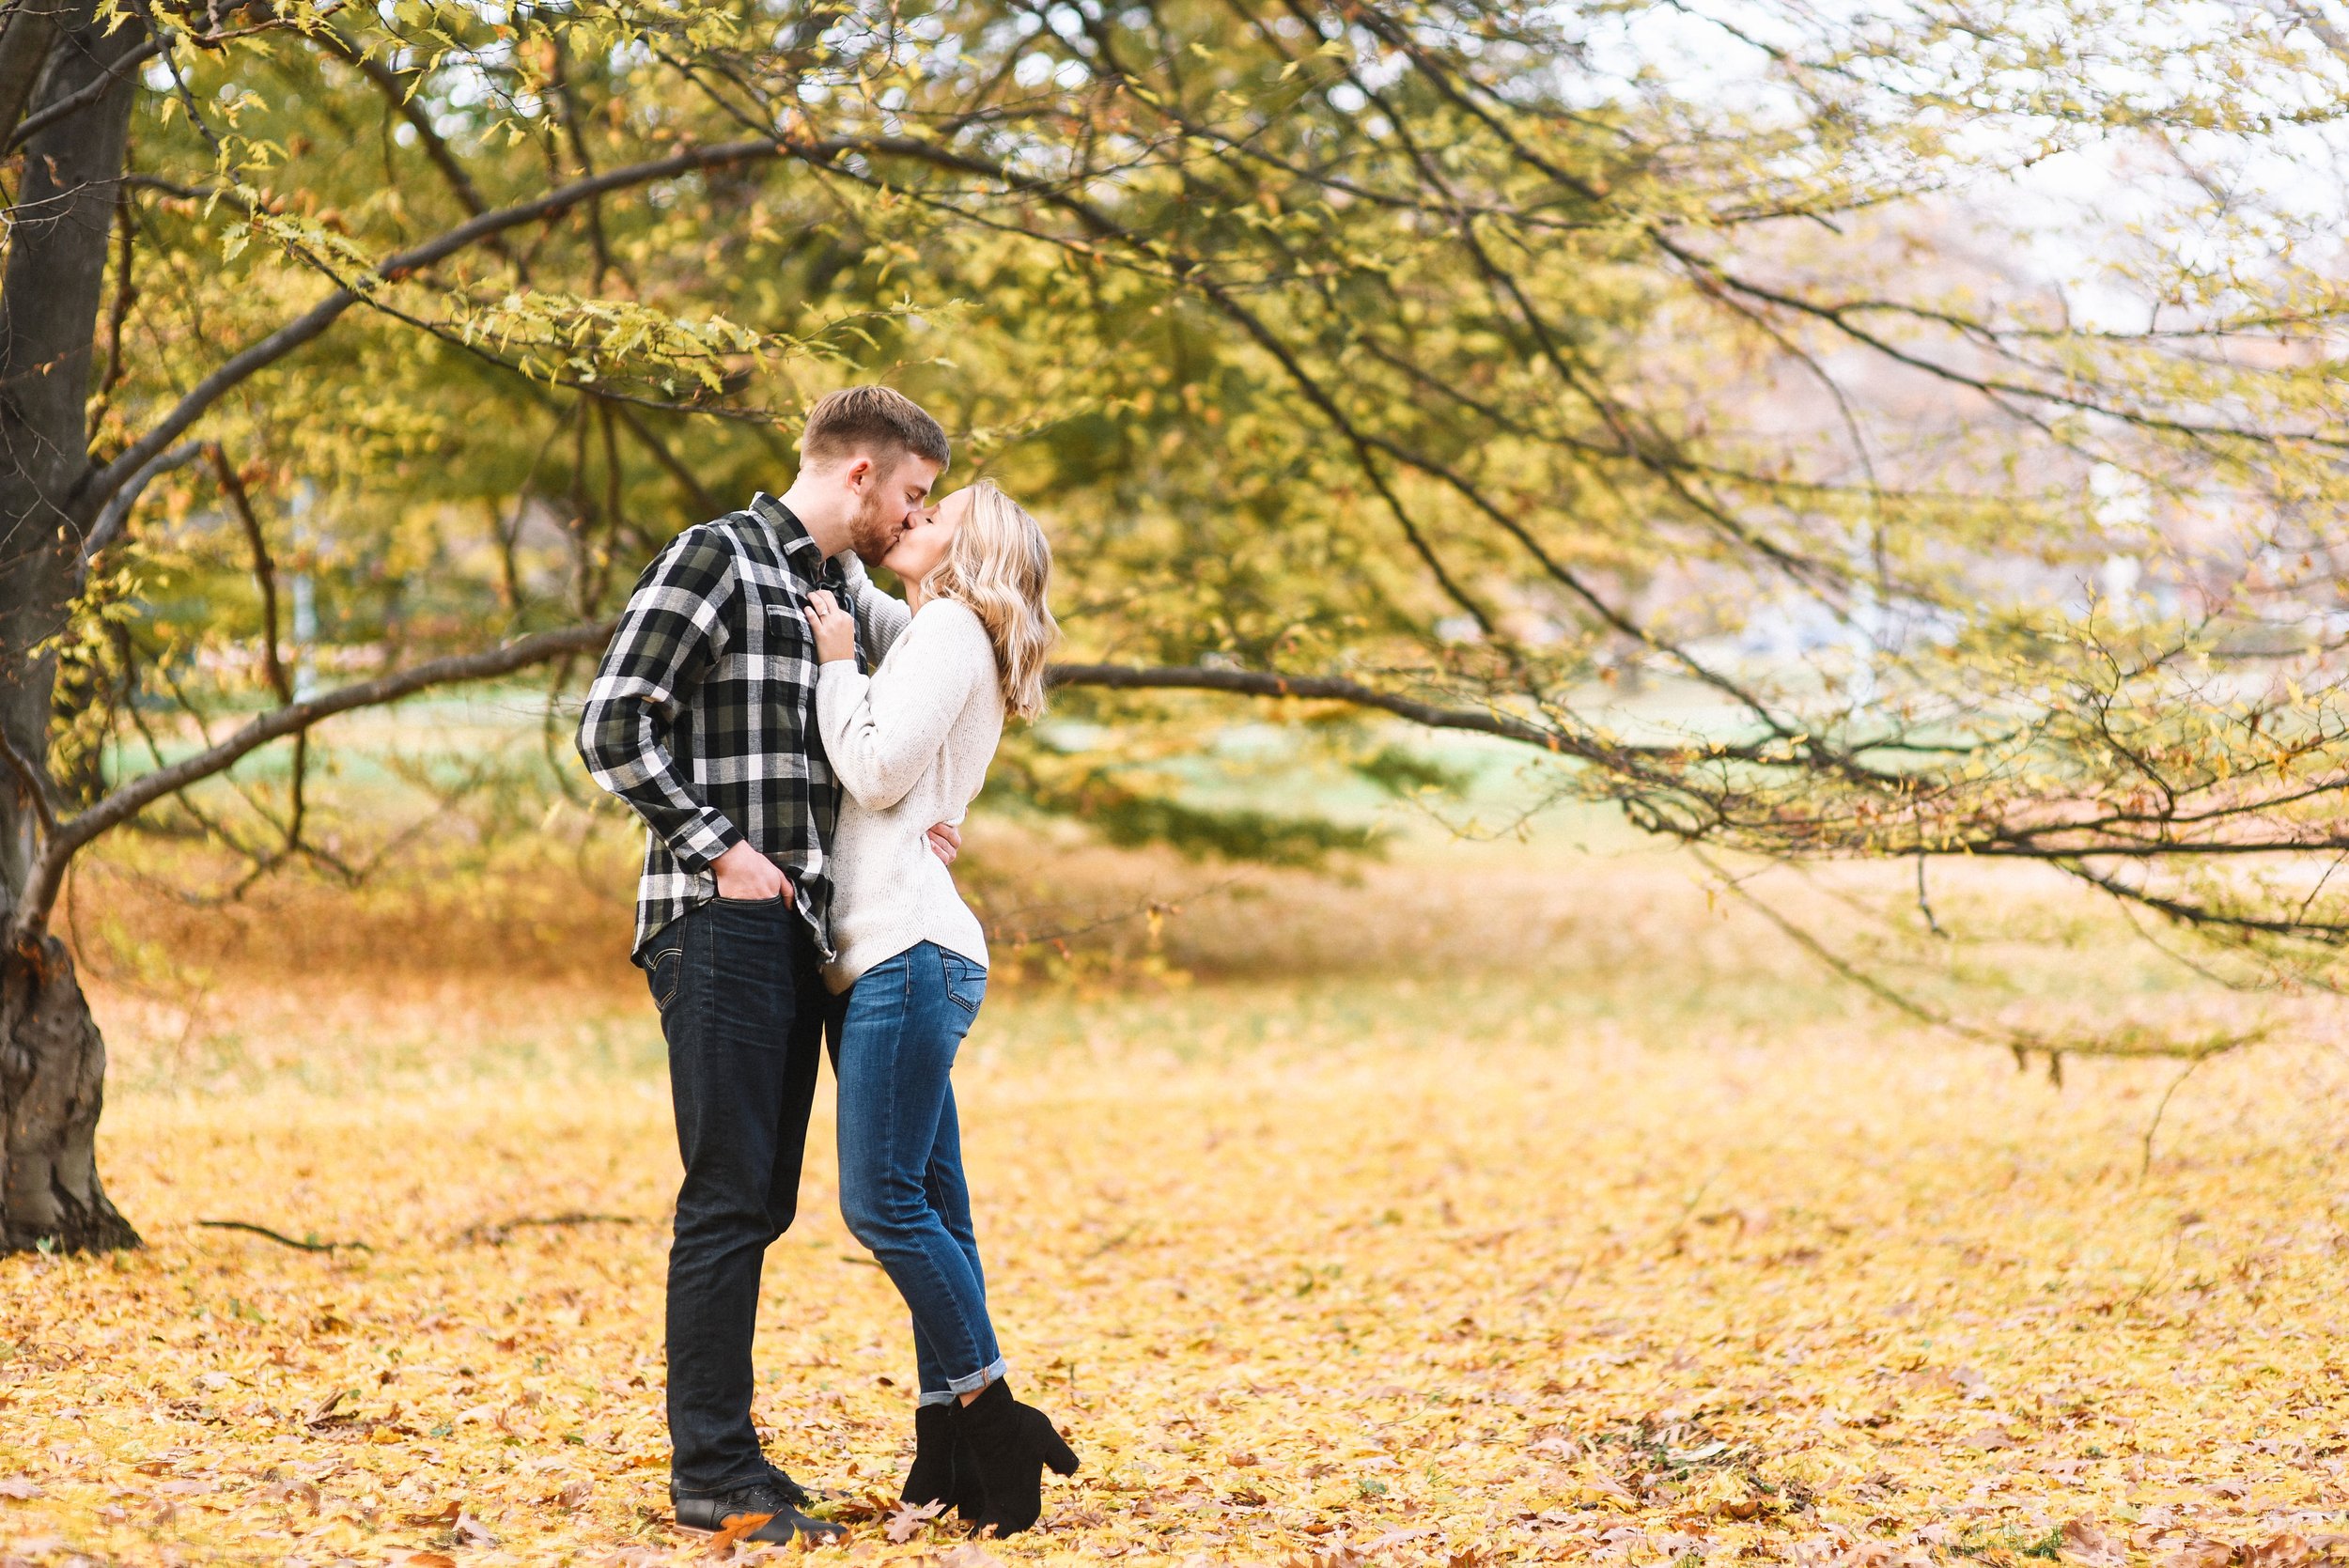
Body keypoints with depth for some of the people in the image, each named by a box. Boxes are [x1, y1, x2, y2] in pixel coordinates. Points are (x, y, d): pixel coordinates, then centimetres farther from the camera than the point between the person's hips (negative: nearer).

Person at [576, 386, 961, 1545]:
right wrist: (716, 845, -16)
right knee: (729, 1197, -8)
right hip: (720, 925, -9)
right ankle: (711, 1471, -4)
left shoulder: (843, 591, 18)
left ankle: (721, 1454, 17)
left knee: (761, 1201, 11)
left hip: (797, 928, 9)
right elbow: (611, 725, -14)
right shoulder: (716, 559, -8)